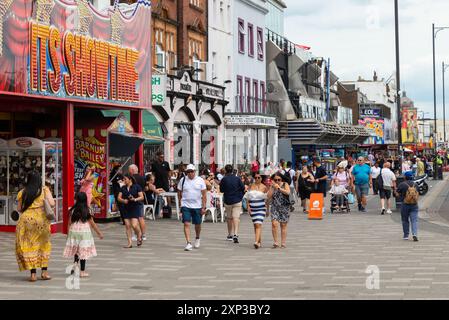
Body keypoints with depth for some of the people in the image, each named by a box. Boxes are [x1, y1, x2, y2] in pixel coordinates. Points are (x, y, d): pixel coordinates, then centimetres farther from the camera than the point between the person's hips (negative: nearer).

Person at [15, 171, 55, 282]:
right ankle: (44, 272, 11)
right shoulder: (44, 190, 2)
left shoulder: (22, 192, 4)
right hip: (41, 218, 0)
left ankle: (33, 274, 2)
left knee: (28, 246, 6)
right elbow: (52, 203, -7)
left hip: (26, 219, 0)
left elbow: (19, 209, 5)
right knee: (43, 245, 15)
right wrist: (52, 202, 15)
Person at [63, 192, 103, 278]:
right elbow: (92, 223, -1)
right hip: (84, 232, -2)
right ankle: (82, 271, 4)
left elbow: (69, 223, 0)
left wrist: (68, 234, 11)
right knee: (83, 251, 3)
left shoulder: (72, 211, -4)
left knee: (76, 251, 19)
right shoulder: (87, 211, -5)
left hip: (74, 232, 2)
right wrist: (99, 233, 10)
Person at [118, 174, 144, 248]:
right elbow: (119, 197, 8)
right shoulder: (123, 188, 11)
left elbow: (142, 197, -5)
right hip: (126, 208, 5)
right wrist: (123, 200, -13)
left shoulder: (137, 187, -2)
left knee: (134, 225, -14)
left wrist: (135, 199, -21)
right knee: (127, 225, 0)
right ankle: (130, 243, 6)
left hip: (135, 208, -5)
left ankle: (139, 236, 16)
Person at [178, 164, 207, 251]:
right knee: (186, 224, -12)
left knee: (197, 224, 12)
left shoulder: (200, 180, 0)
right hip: (185, 206, 0)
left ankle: (197, 238, 38)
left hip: (197, 206, 1)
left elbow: (204, 195, 0)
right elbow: (179, 193, 11)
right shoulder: (182, 180, 1)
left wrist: (203, 207, -5)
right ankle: (188, 243, -13)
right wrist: (181, 203, 7)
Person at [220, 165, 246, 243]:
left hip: (227, 201, 0)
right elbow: (243, 189, 1)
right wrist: (240, 196, 15)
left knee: (229, 218, 15)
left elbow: (221, 190, -1)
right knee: (236, 217, -7)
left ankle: (230, 235, 24)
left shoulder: (224, 179, -7)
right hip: (237, 201, 0)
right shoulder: (237, 179, -3)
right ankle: (235, 234, -24)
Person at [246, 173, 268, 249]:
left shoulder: (264, 187, -1)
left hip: (261, 208, -4)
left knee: (258, 225, -15)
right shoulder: (251, 187, 8)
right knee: (255, 225, 11)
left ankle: (256, 242, -24)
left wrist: (267, 209, 4)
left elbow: (267, 199, 3)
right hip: (252, 208, 4)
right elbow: (248, 198, 11)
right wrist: (248, 206, -1)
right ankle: (259, 241, 23)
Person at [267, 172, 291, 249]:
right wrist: (272, 187, -7)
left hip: (284, 207, -1)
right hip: (274, 207, 1)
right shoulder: (272, 186, 9)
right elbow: (269, 197, 1)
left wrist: (279, 188, -21)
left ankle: (283, 243, 11)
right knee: (274, 224, -15)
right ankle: (276, 242, -7)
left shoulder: (285, 184, 2)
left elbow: (288, 192, -16)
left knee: (283, 225, 3)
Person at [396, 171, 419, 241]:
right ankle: (415, 234, -17)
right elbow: (417, 194, 16)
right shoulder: (415, 185, 7)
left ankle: (406, 235, 16)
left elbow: (398, 194, -1)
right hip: (414, 205, 2)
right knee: (414, 220, -1)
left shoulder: (402, 185, -7)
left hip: (405, 205, -2)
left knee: (405, 220, 11)